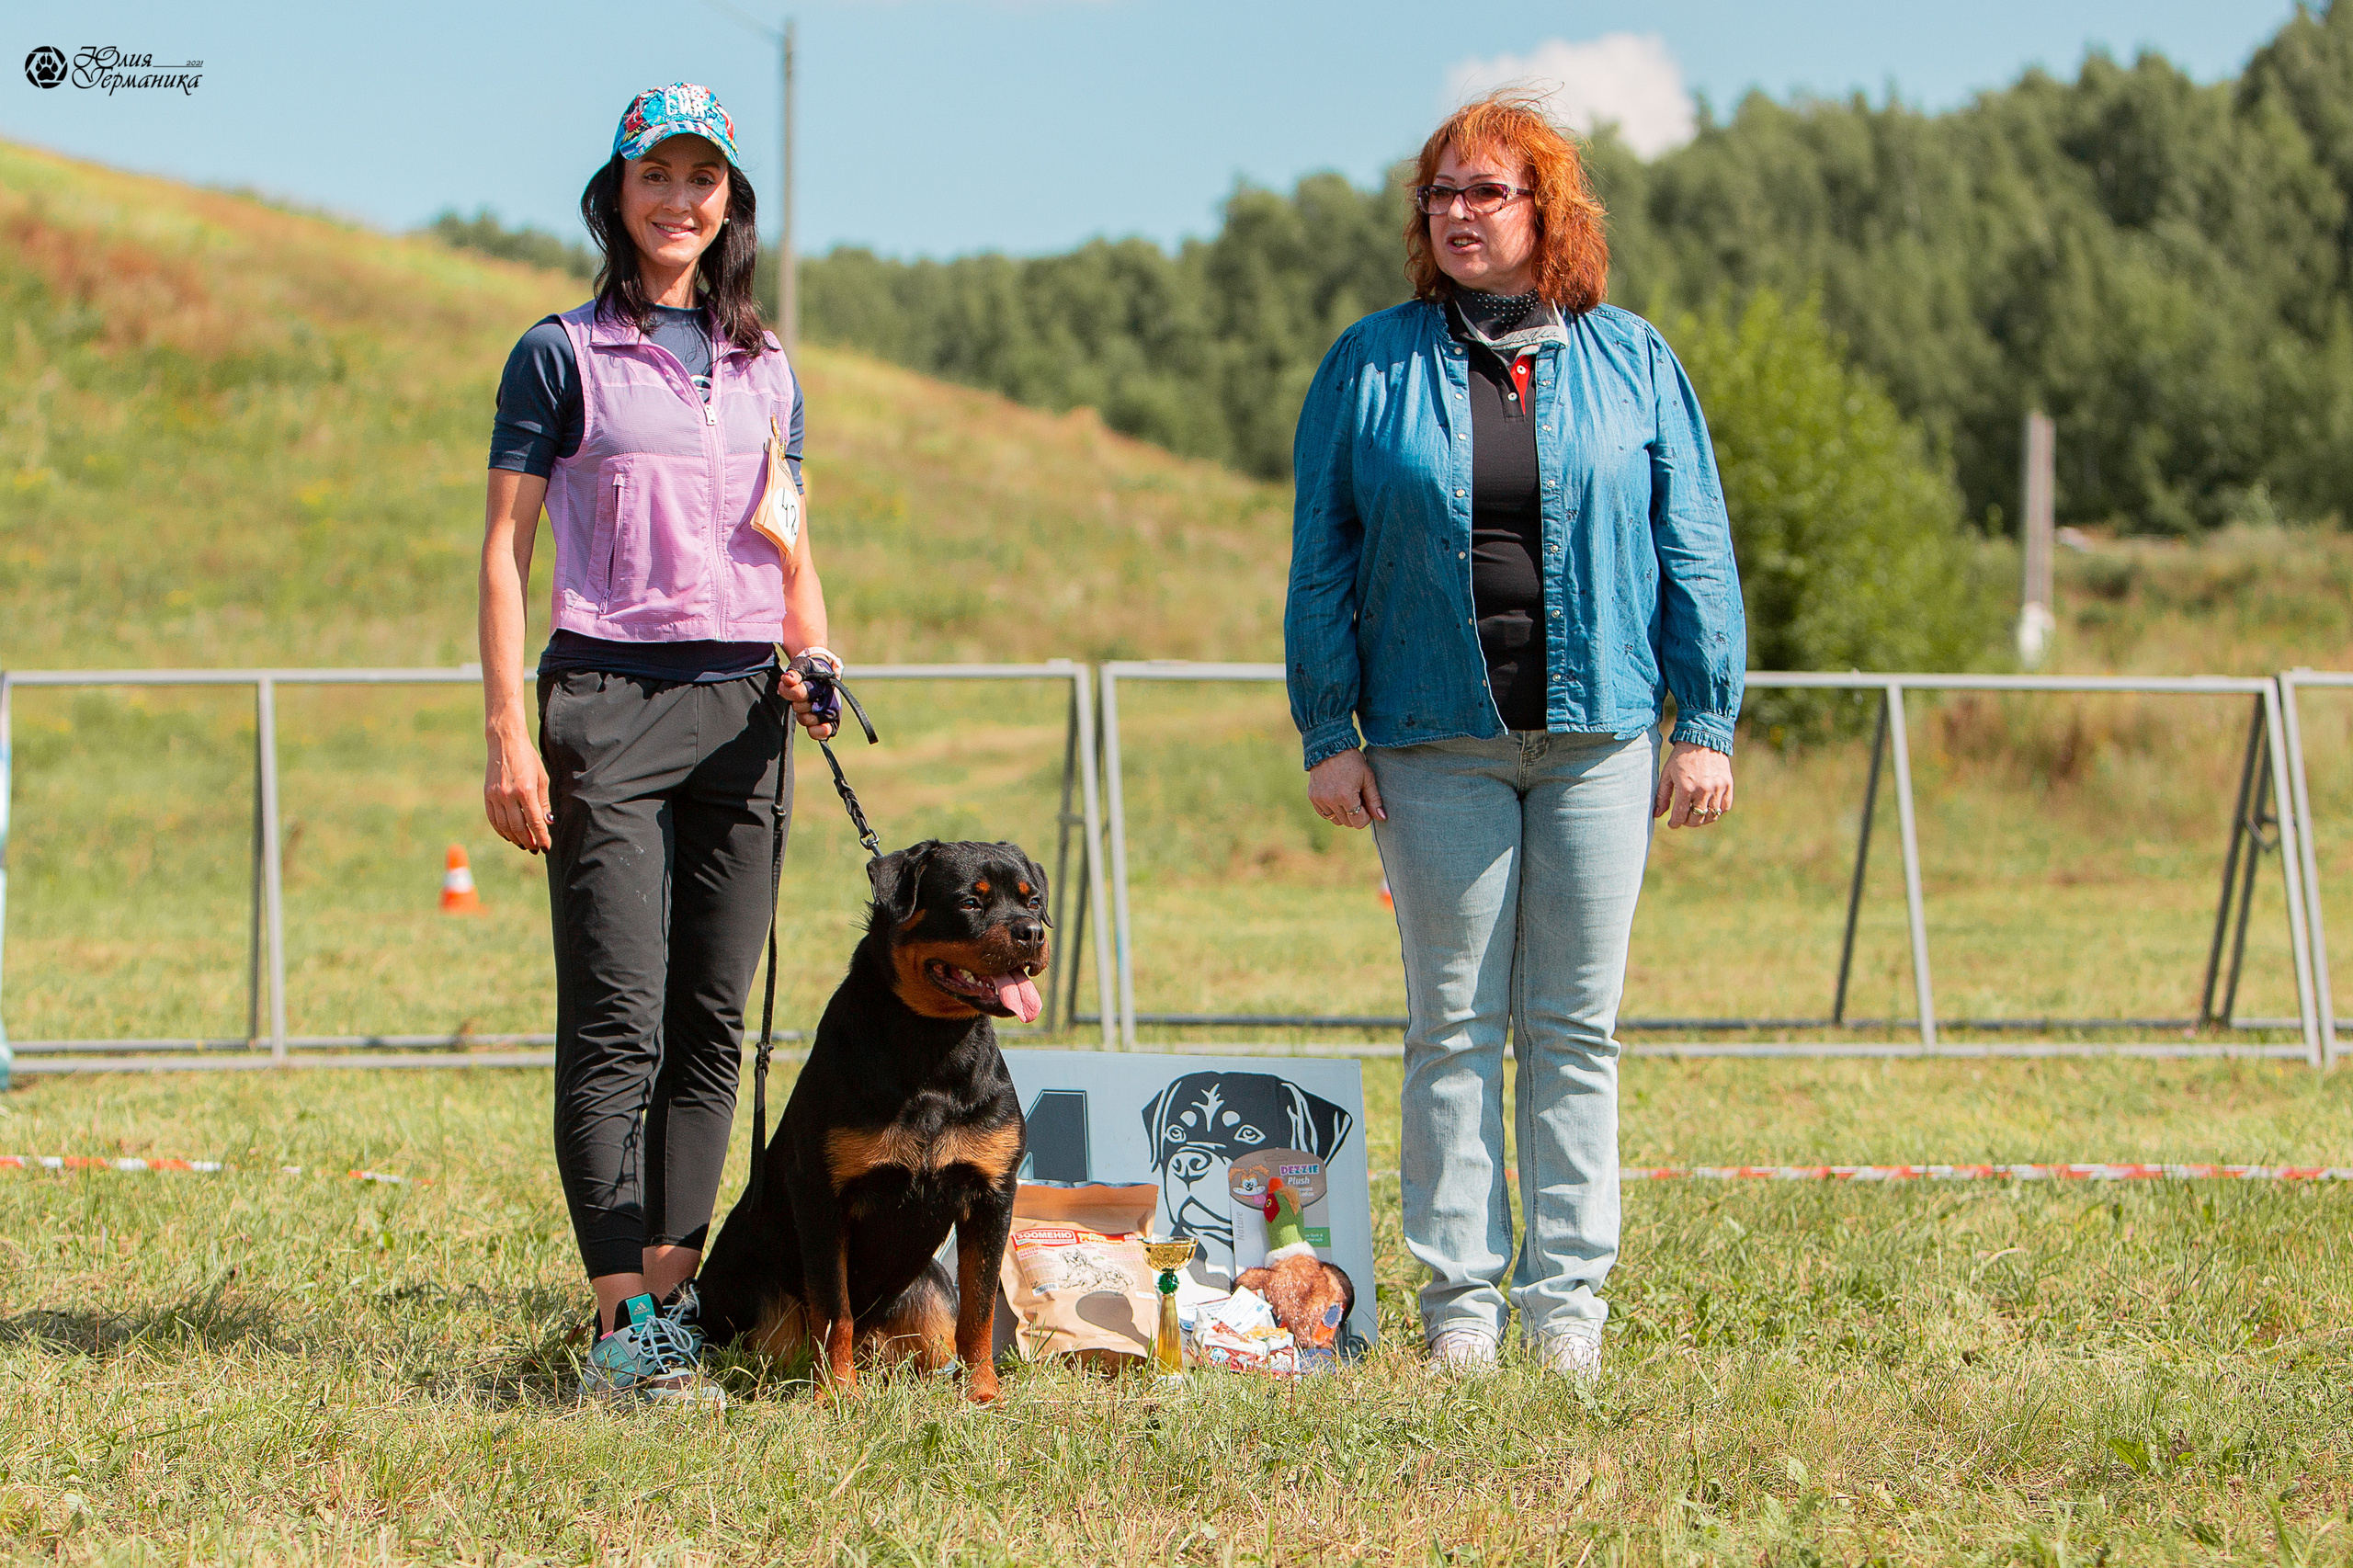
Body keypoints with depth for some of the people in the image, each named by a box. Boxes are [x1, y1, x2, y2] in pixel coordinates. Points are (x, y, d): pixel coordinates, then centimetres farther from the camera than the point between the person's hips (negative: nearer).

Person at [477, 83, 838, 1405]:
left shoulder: (766, 369, 16)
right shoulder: (564, 355, 3)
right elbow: (506, 548, 0)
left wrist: (814, 663, 0)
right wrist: (509, 734, -8)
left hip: (743, 710, 5)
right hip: (608, 701, -4)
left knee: (712, 1022, 2)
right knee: (617, 1020, -10)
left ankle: (673, 1297, 7)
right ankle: (620, 1324, -12)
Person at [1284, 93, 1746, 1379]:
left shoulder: (1633, 362, 7)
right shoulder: (1372, 366, 5)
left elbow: (1695, 551, 6)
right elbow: (1320, 559, 5)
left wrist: (1707, 726, 0)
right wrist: (1326, 732, -2)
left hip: (1599, 735, 0)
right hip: (1435, 742, 0)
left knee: (1575, 1027, 3)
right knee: (1455, 1023, 1)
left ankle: (1567, 1295, 8)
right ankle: (1460, 1297, 5)